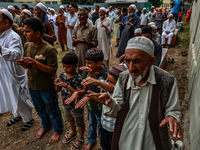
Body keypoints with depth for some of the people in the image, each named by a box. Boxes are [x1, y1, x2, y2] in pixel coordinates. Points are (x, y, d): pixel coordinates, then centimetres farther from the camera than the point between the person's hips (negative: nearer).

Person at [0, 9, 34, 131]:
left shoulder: (13, 37, -22)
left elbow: (16, 54, -43)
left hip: (15, 75, -9)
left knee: (20, 100, 5)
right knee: (10, 98, 24)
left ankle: (29, 119, 29)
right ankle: (18, 116, 46)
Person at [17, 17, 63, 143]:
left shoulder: (49, 50, -23)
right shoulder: (27, 46, -1)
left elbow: (53, 70, -23)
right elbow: (27, 66, 7)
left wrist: (35, 63, -31)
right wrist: (24, 64, -17)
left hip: (47, 87, -6)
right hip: (32, 85, 7)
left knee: (52, 111, 14)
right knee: (40, 109, 26)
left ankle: (58, 130, 40)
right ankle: (46, 126, 53)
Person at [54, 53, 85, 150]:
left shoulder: (78, 78, -28)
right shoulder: (62, 75, -9)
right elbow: (57, 90, -1)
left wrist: (66, 86, -41)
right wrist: (57, 84, -23)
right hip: (66, 104, 7)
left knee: (79, 123, 18)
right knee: (70, 119, 30)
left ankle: (81, 139, 43)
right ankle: (73, 133, 58)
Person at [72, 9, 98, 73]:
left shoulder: (93, 28, -4)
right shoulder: (76, 28, 11)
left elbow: (95, 43, -8)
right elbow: (73, 44, 13)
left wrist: (85, 42, -24)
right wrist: (75, 41, -9)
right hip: (78, 55, 4)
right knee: (79, 73, 11)